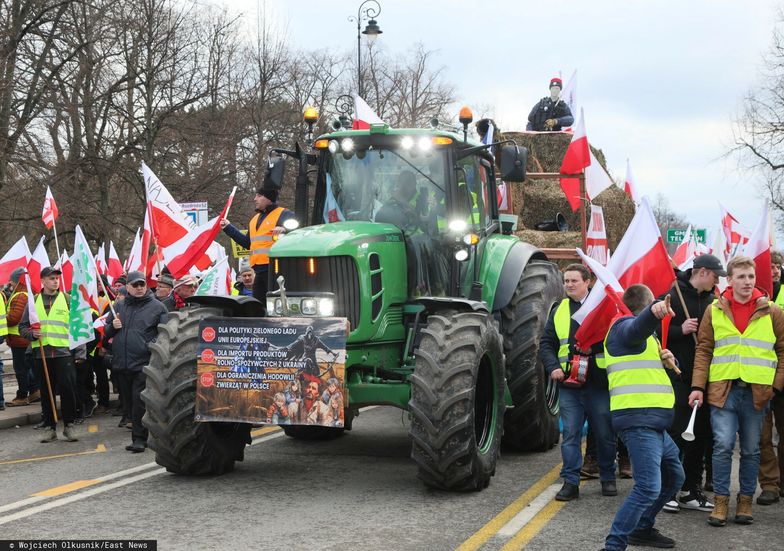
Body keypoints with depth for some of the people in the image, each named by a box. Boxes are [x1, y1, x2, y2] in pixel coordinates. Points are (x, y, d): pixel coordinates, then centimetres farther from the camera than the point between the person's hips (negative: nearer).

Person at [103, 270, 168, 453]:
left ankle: (139, 438, -4)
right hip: (122, 363, 5)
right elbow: (107, 332, 22)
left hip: (143, 363, -5)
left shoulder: (157, 306, 0)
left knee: (139, 401, -10)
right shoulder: (119, 306, 15)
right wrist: (113, 326, 1)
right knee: (130, 401, 13)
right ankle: (138, 433, 25)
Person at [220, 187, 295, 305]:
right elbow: (247, 243, 32)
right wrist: (228, 228, 33)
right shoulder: (255, 219, 26)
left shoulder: (284, 214, -1)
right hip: (259, 269, 9)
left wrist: (284, 230, -33)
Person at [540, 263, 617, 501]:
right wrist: (553, 367, -3)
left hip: (599, 382, -2)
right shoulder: (559, 311, 12)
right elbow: (546, 344, 13)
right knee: (570, 434, 1)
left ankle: (608, 478, 22)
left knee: (605, 433, 7)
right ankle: (570, 482, 6)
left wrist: (593, 346, -16)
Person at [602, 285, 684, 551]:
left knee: (674, 477, 24)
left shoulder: (646, 337, 26)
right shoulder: (625, 327, -7)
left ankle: (642, 529, 33)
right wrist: (655, 311, -55)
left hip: (654, 424, 10)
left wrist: (668, 360, 5)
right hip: (638, 421, -10)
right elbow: (639, 325, -32)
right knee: (648, 488, -19)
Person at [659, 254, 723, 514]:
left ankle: (691, 491, 18)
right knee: (677, 433, -4)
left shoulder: (712, 300, 12)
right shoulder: (672, 296, -8)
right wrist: (680, 330, -20)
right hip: (677, 378, -7)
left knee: (701, 435, 9)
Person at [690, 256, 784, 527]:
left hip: (756, 391, 1)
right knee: (722, 445, -9)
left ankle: (746, 501, 19)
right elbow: (703, 350, 6)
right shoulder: (714, 311, 5)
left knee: (751, 450, 8)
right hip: (723, 390, -1)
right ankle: (720, 501, 2)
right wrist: (698, 386, -1)